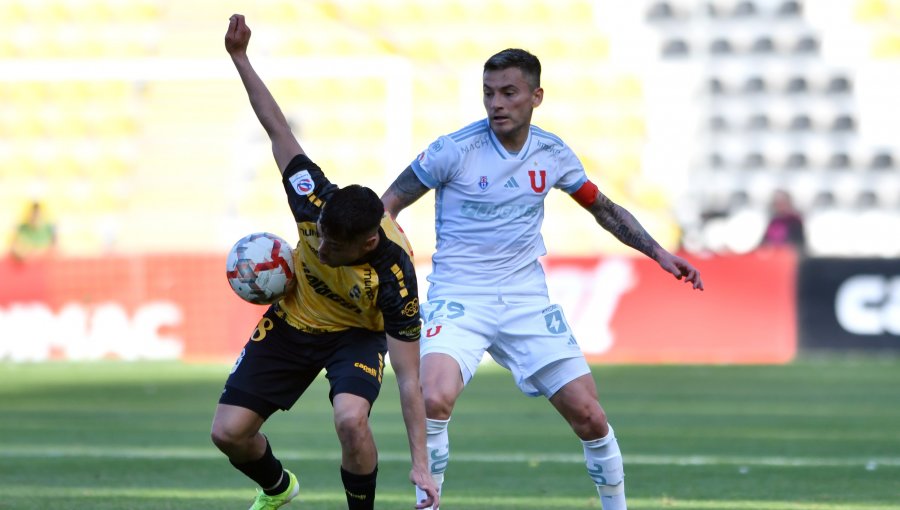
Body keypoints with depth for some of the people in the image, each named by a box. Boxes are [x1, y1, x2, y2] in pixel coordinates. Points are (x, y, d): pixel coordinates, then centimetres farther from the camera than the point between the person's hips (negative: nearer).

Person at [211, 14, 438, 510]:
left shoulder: (395, 277, -36)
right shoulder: (314, 203, -30)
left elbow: (409, 380, -32)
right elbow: (278, 130, -16)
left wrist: (420, 465, -36)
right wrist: (240, 60, -15)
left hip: (356, 336, -4)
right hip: (292, 321, 4)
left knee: (351, 419, -34)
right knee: (228, 432, -2)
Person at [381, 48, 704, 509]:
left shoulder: (553, 154, 1)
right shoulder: (456, 150, -11)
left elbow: (603, 208, 18)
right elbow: (387, 205, -3)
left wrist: (659, 254, 11)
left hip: (527, 298, 3)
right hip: (458, 298, -3)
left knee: (588, 415, -2)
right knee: (435, 398, -29)